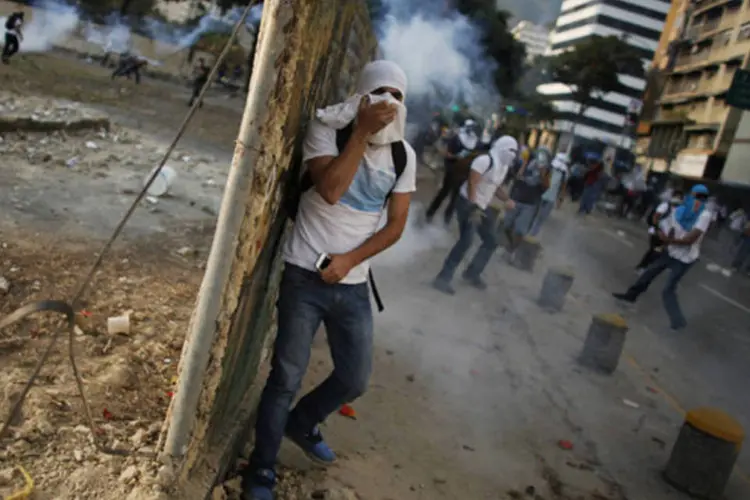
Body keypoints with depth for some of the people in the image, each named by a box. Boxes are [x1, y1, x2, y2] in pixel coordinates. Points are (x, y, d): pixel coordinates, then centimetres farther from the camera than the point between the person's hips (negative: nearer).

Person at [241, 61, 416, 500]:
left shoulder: (403, 155, 3)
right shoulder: (328, 130, -8)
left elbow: (395, 225, 2)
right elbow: (330, 189, -26)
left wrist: (350, 259, -10)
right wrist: (363, 132, -24)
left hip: (352, 285, 4)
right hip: (306, 276, -4)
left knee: (355, 379, 11)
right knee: (287, 377, 2)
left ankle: (302, 424, 42)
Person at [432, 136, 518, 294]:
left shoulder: (504, 166, 10)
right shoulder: (485, 160, -19)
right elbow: (471, 184, -25)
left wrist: (507, 199, 5)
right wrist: (473, 207, -30)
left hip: (483, 207, 10)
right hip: (468, 203, -10)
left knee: (491, 241, 13)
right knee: (466, 241, -20)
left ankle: (472, 273, 29)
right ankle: (443, 278, -13)